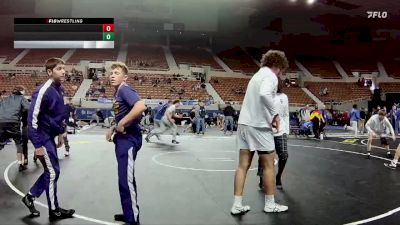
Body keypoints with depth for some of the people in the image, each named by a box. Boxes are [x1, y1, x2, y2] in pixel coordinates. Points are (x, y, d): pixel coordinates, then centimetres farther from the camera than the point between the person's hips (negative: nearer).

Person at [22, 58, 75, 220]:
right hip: (43, 137, -8)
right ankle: (54, 211, 13)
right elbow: (32, 118, -22)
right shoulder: (44, 91, -22)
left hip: (50, 136, 8)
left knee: (50, 171, 16)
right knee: (53, 172, -1)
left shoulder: (59, 89, 4)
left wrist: (60, 133, 19)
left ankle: (30, 196, 34)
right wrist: (37, 145, -22)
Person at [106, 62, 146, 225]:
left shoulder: (125, 90, -14)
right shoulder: (118, 93, 15)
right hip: (123, 139, 11)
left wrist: (122, 124, -24)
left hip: (129, 139, -11)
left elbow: (140, 106, -32)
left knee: (126, 180, -6)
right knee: (126, 179, 18)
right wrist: (113, 128, 9)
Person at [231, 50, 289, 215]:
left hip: (244, 123, 8)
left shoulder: (258, 75, 21)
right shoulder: (270, 76, -8)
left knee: (243, 165, 7)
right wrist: (275, 114, -19)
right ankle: (270, 204, 15)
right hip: (259, 126, -8)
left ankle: (237, 205, 8)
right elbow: (264, 94, -28)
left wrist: (270, 116, 14)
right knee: (269, 165, 5)